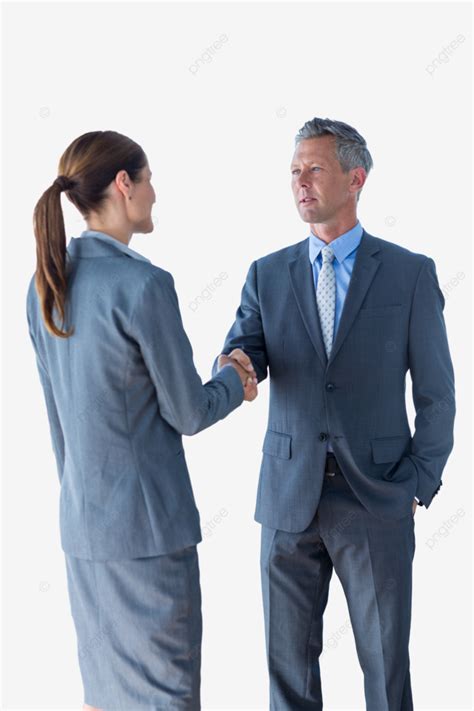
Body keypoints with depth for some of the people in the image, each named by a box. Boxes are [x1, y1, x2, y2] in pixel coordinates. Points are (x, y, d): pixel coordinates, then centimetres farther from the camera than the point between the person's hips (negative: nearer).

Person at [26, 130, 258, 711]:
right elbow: (189, 413, -11)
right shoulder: (144, 284, -20)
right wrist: (233, 382, 10)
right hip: (147, 521, -8)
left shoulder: (46, 282, 4)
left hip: (81, 516, 8)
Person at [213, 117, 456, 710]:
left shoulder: (411, 273, -1)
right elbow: (241, 354, -6)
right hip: (289, 498, 3)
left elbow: (435, 393, 0)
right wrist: (236, 366, -29)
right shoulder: (268, 274, 6)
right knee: (289, 659, 13)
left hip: (375, 502, -2)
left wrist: (419, 484, -6)